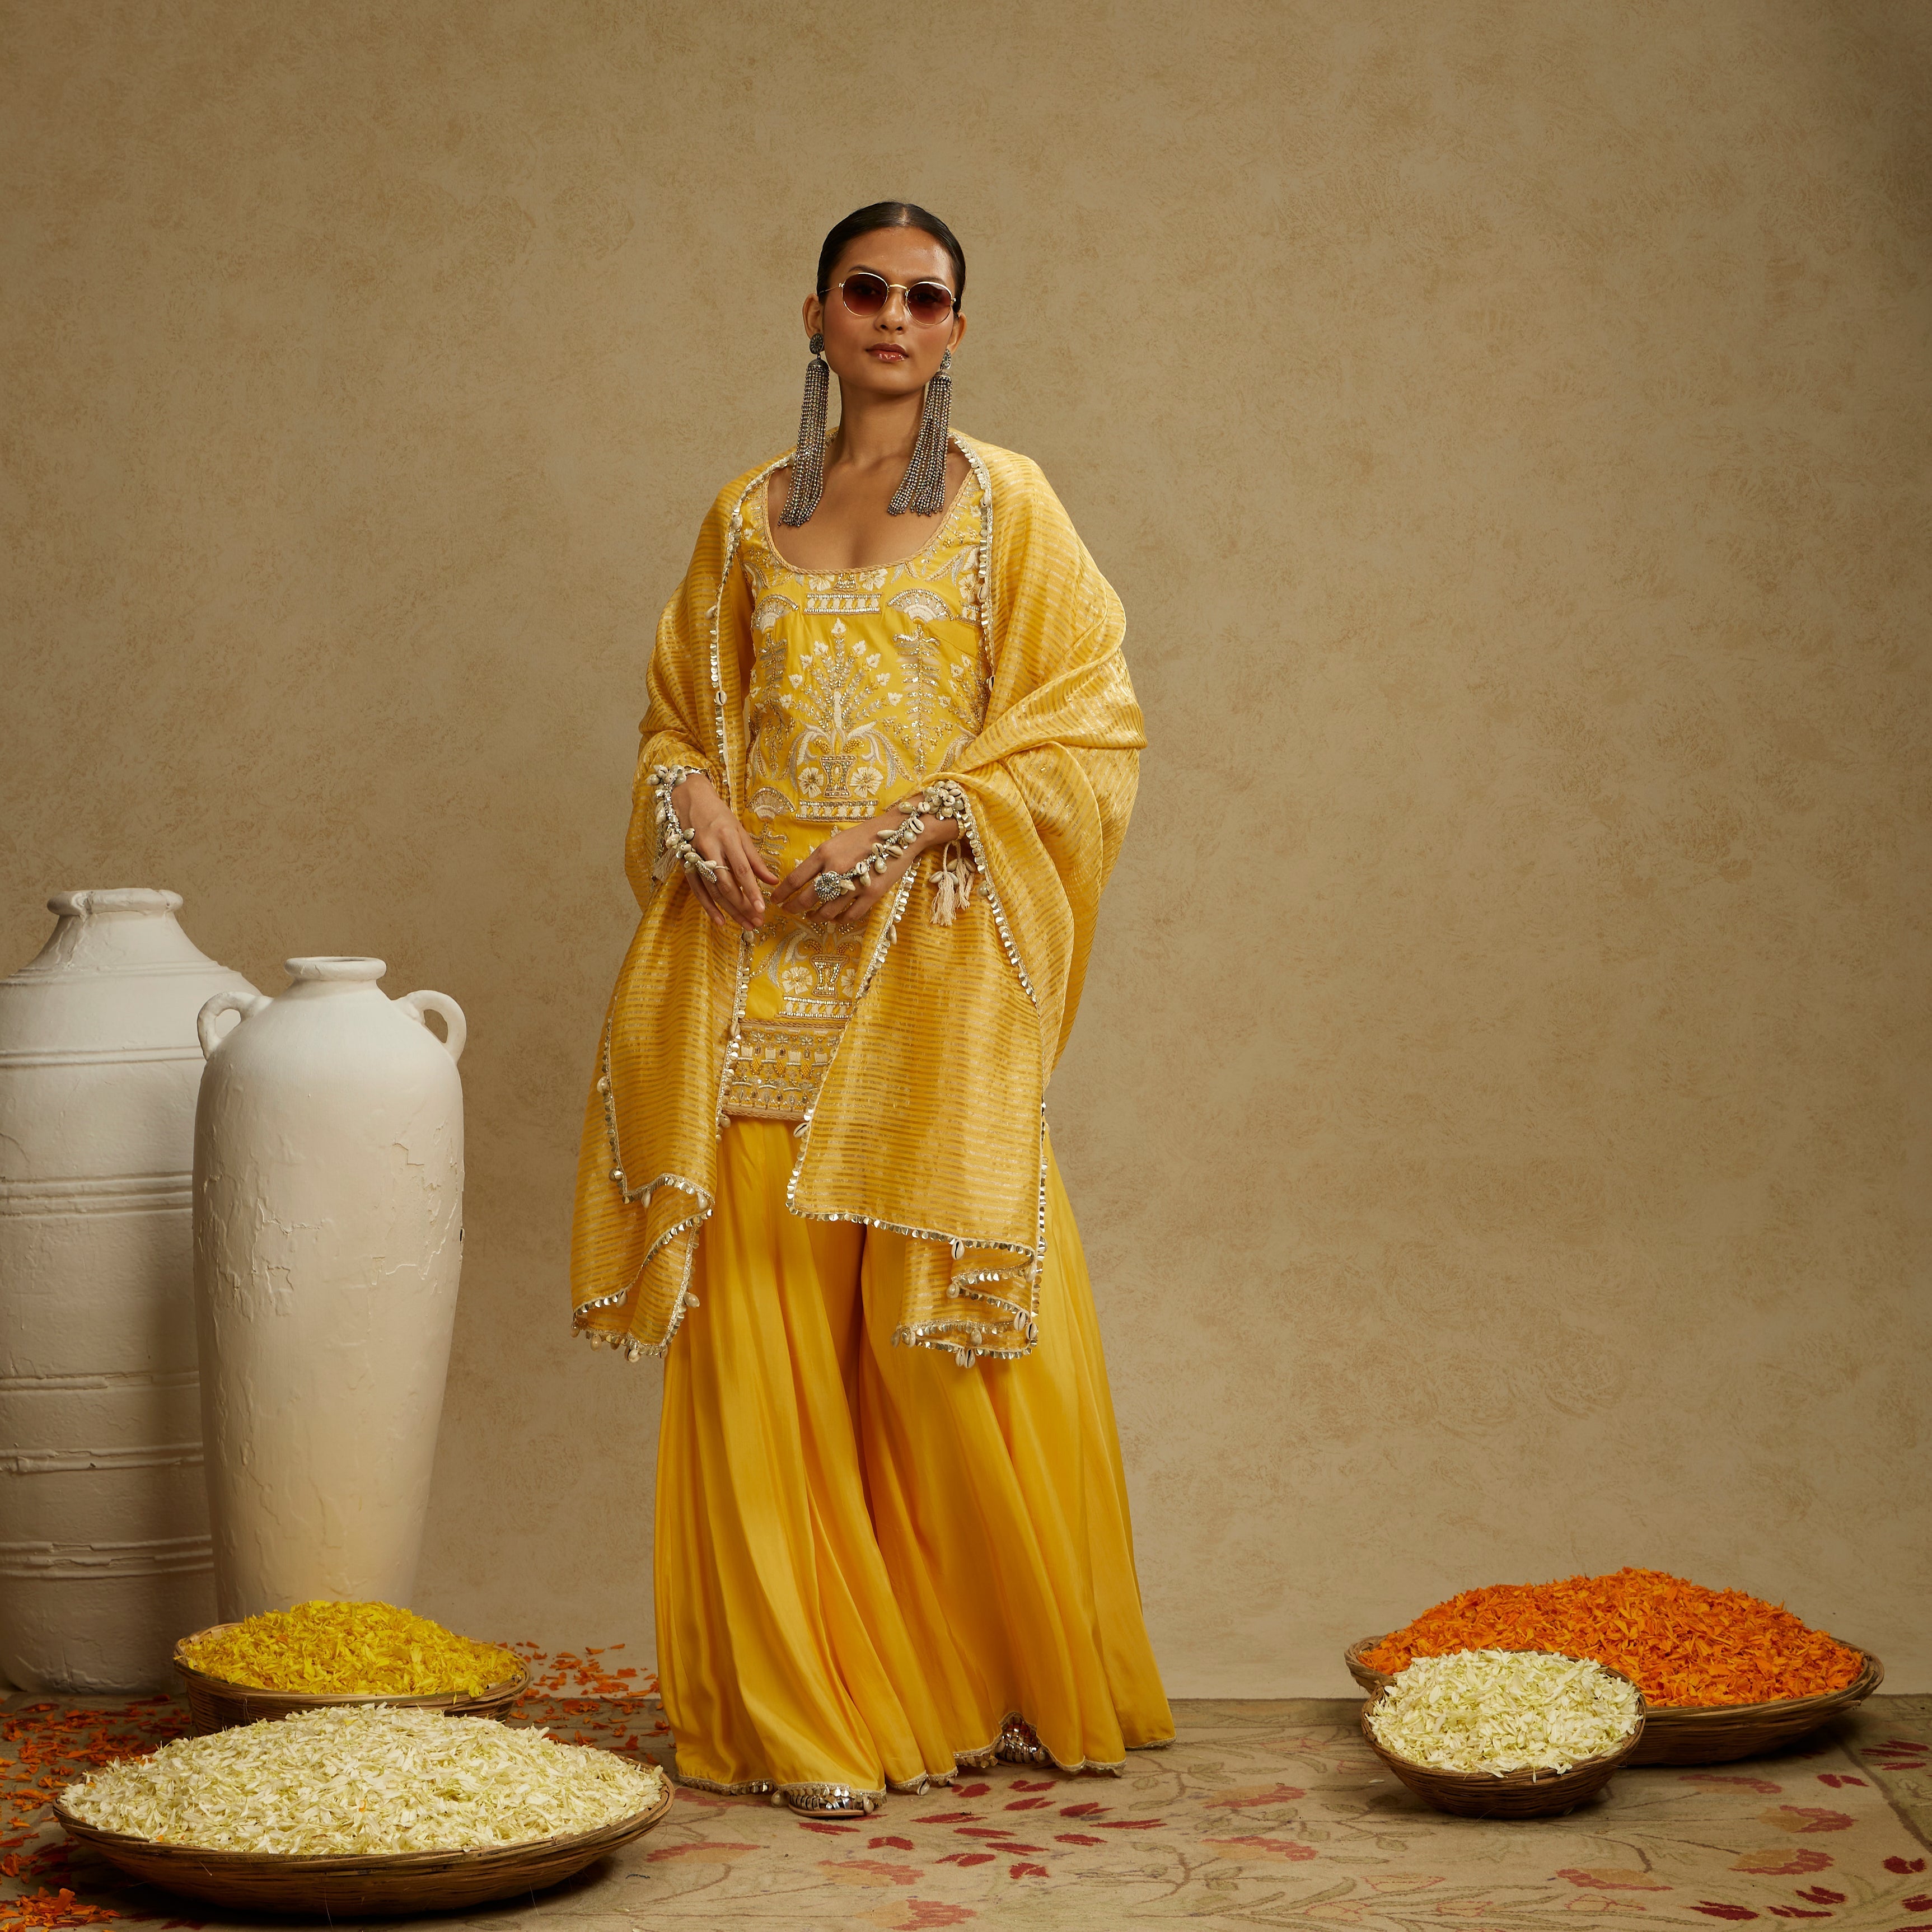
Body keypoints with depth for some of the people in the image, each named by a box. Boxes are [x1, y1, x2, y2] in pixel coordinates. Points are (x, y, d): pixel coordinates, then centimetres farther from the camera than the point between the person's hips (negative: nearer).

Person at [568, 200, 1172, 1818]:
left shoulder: (1006, 505, 6)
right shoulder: (747, 519, 14)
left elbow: (1085, 723, -1)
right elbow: (678, 713, 19)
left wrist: (909, 828, -11)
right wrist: (697, 805, -4)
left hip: (929, 966, -2)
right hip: (762, 959, 3)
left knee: (950, 1332, -2)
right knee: (769, 1327, -1)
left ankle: (1017, 1684, 16)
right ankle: (809, 1710, 8)